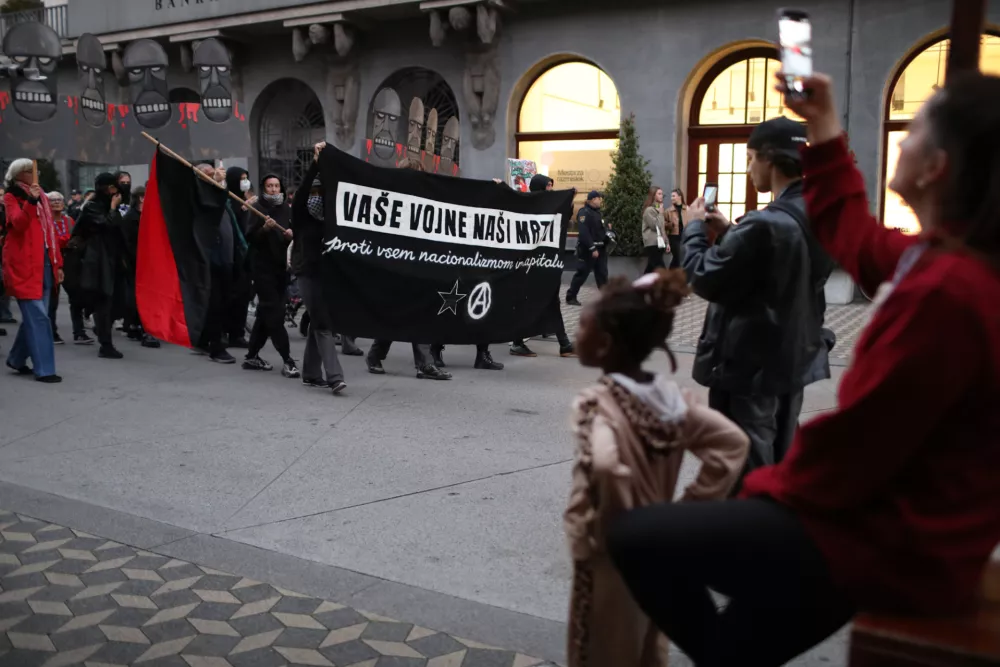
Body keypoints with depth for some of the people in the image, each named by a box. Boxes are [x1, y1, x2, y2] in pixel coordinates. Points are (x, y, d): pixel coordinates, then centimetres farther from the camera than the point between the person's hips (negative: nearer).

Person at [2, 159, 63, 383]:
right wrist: (30, 201, -34)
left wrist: (58, 263, 16)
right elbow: (18, 223, -20)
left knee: (34, 316, 12)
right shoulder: (11, 197, -1)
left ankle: (17, 359, 27)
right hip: (24, 265, -7)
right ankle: (43, 369, -9)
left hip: (44, 263, 7)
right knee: (38, 317, -11)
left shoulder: (41, 197, 19)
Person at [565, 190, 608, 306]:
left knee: (602, 274, 7)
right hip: (587, 249, -8)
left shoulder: (597, 211, 16)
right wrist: (592, 248, -25)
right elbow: (584, 233, -22)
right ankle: (570, 297, 7)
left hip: (600, 248, 8)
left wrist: (607, 231, 1)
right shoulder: (584, 212, -14)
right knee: (582, 274, -3)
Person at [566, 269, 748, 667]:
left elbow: (606, 467, -41)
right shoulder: (670, 397, -3)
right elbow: (732, 442, 1)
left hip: (609, 560, -6)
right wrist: (688, 507, 0)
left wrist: (614, 525, -23)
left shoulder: (597, 404, -22)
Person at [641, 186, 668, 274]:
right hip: (652, 244, -9)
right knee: (660, 269, -16)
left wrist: (666, 242, 17)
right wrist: (661, 213, -10)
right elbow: (656, 226, -18)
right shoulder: (649, 210, -10)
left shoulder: (658, 208, 20)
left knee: (651, 268, 9)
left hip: (659, 243, 9)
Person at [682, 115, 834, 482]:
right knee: (779, 464, 19)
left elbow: (704, 279, -19)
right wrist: (730, 233, 7)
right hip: (795, 359, 9)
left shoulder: (765, 224, -25)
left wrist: (695, 227, -4)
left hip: (749, 366, -9)